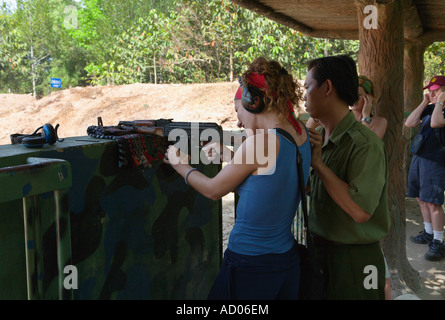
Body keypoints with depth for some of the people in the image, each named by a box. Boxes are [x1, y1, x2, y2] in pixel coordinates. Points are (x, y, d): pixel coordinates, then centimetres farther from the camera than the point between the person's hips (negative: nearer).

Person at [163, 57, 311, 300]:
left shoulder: (261, 142, -21)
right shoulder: (301, 132, 1)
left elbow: (213, 190, -7)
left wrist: (180, 165, 9)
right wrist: (229, 155, 22)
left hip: (250, 265, -8)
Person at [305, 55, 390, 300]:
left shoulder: (365, 144, -21)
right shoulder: (318, 136, 2)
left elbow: (360, 210, -30)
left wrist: (317, 162, -23)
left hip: (353, 261, -7)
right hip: (319, 250, 7)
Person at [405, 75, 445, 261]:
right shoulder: (428, 108, 14)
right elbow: (409, 123, 5)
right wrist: (424, 103, 4)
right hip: (418, 157, 8)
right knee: (421, 198, 16)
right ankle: (428, 233, 32)